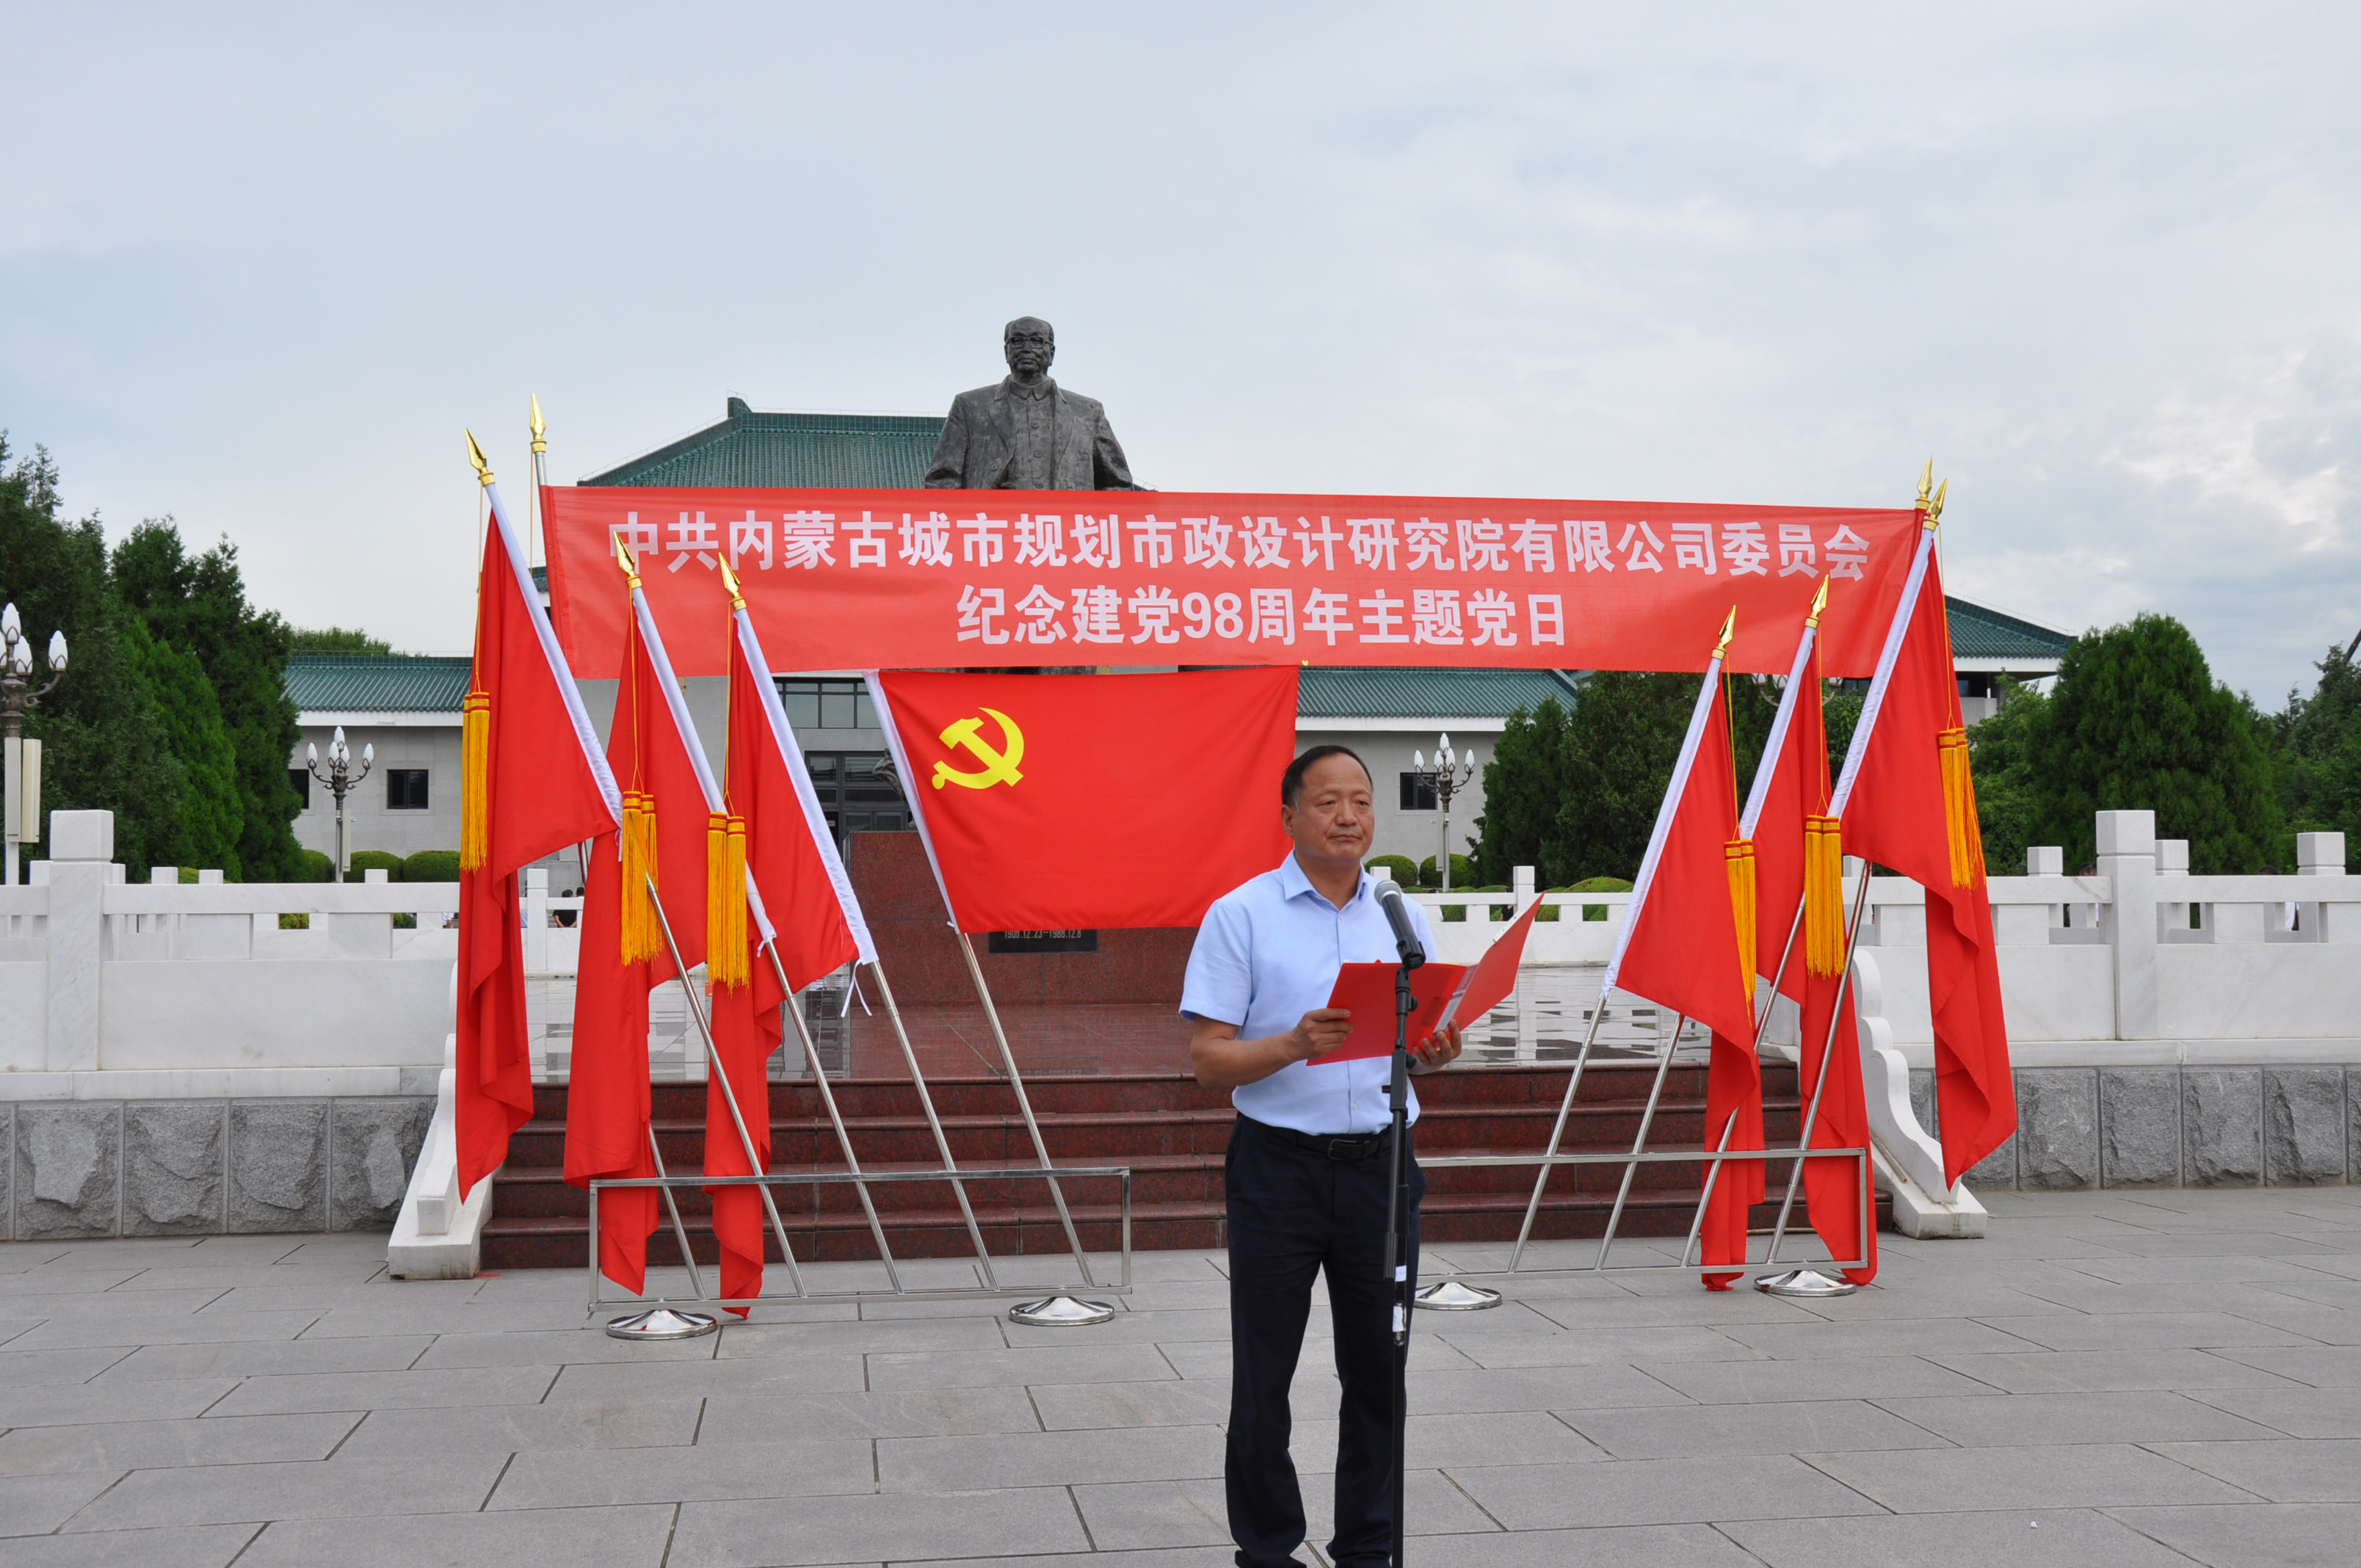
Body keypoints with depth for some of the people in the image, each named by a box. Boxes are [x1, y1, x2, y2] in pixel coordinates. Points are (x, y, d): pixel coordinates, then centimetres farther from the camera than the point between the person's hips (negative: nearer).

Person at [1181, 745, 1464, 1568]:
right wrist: (1293, 1045, -23)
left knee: (1380, 1368, 9)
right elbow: (1207, 1057, -7)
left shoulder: (1404, 916, 10)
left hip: (1380, 1161, 4)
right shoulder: (1240, 914, -3)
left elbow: (1419, 1041, 15)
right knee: (1263, 1375, 3)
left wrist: (1433, 1052, -8)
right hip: (1278, 1166, -3)